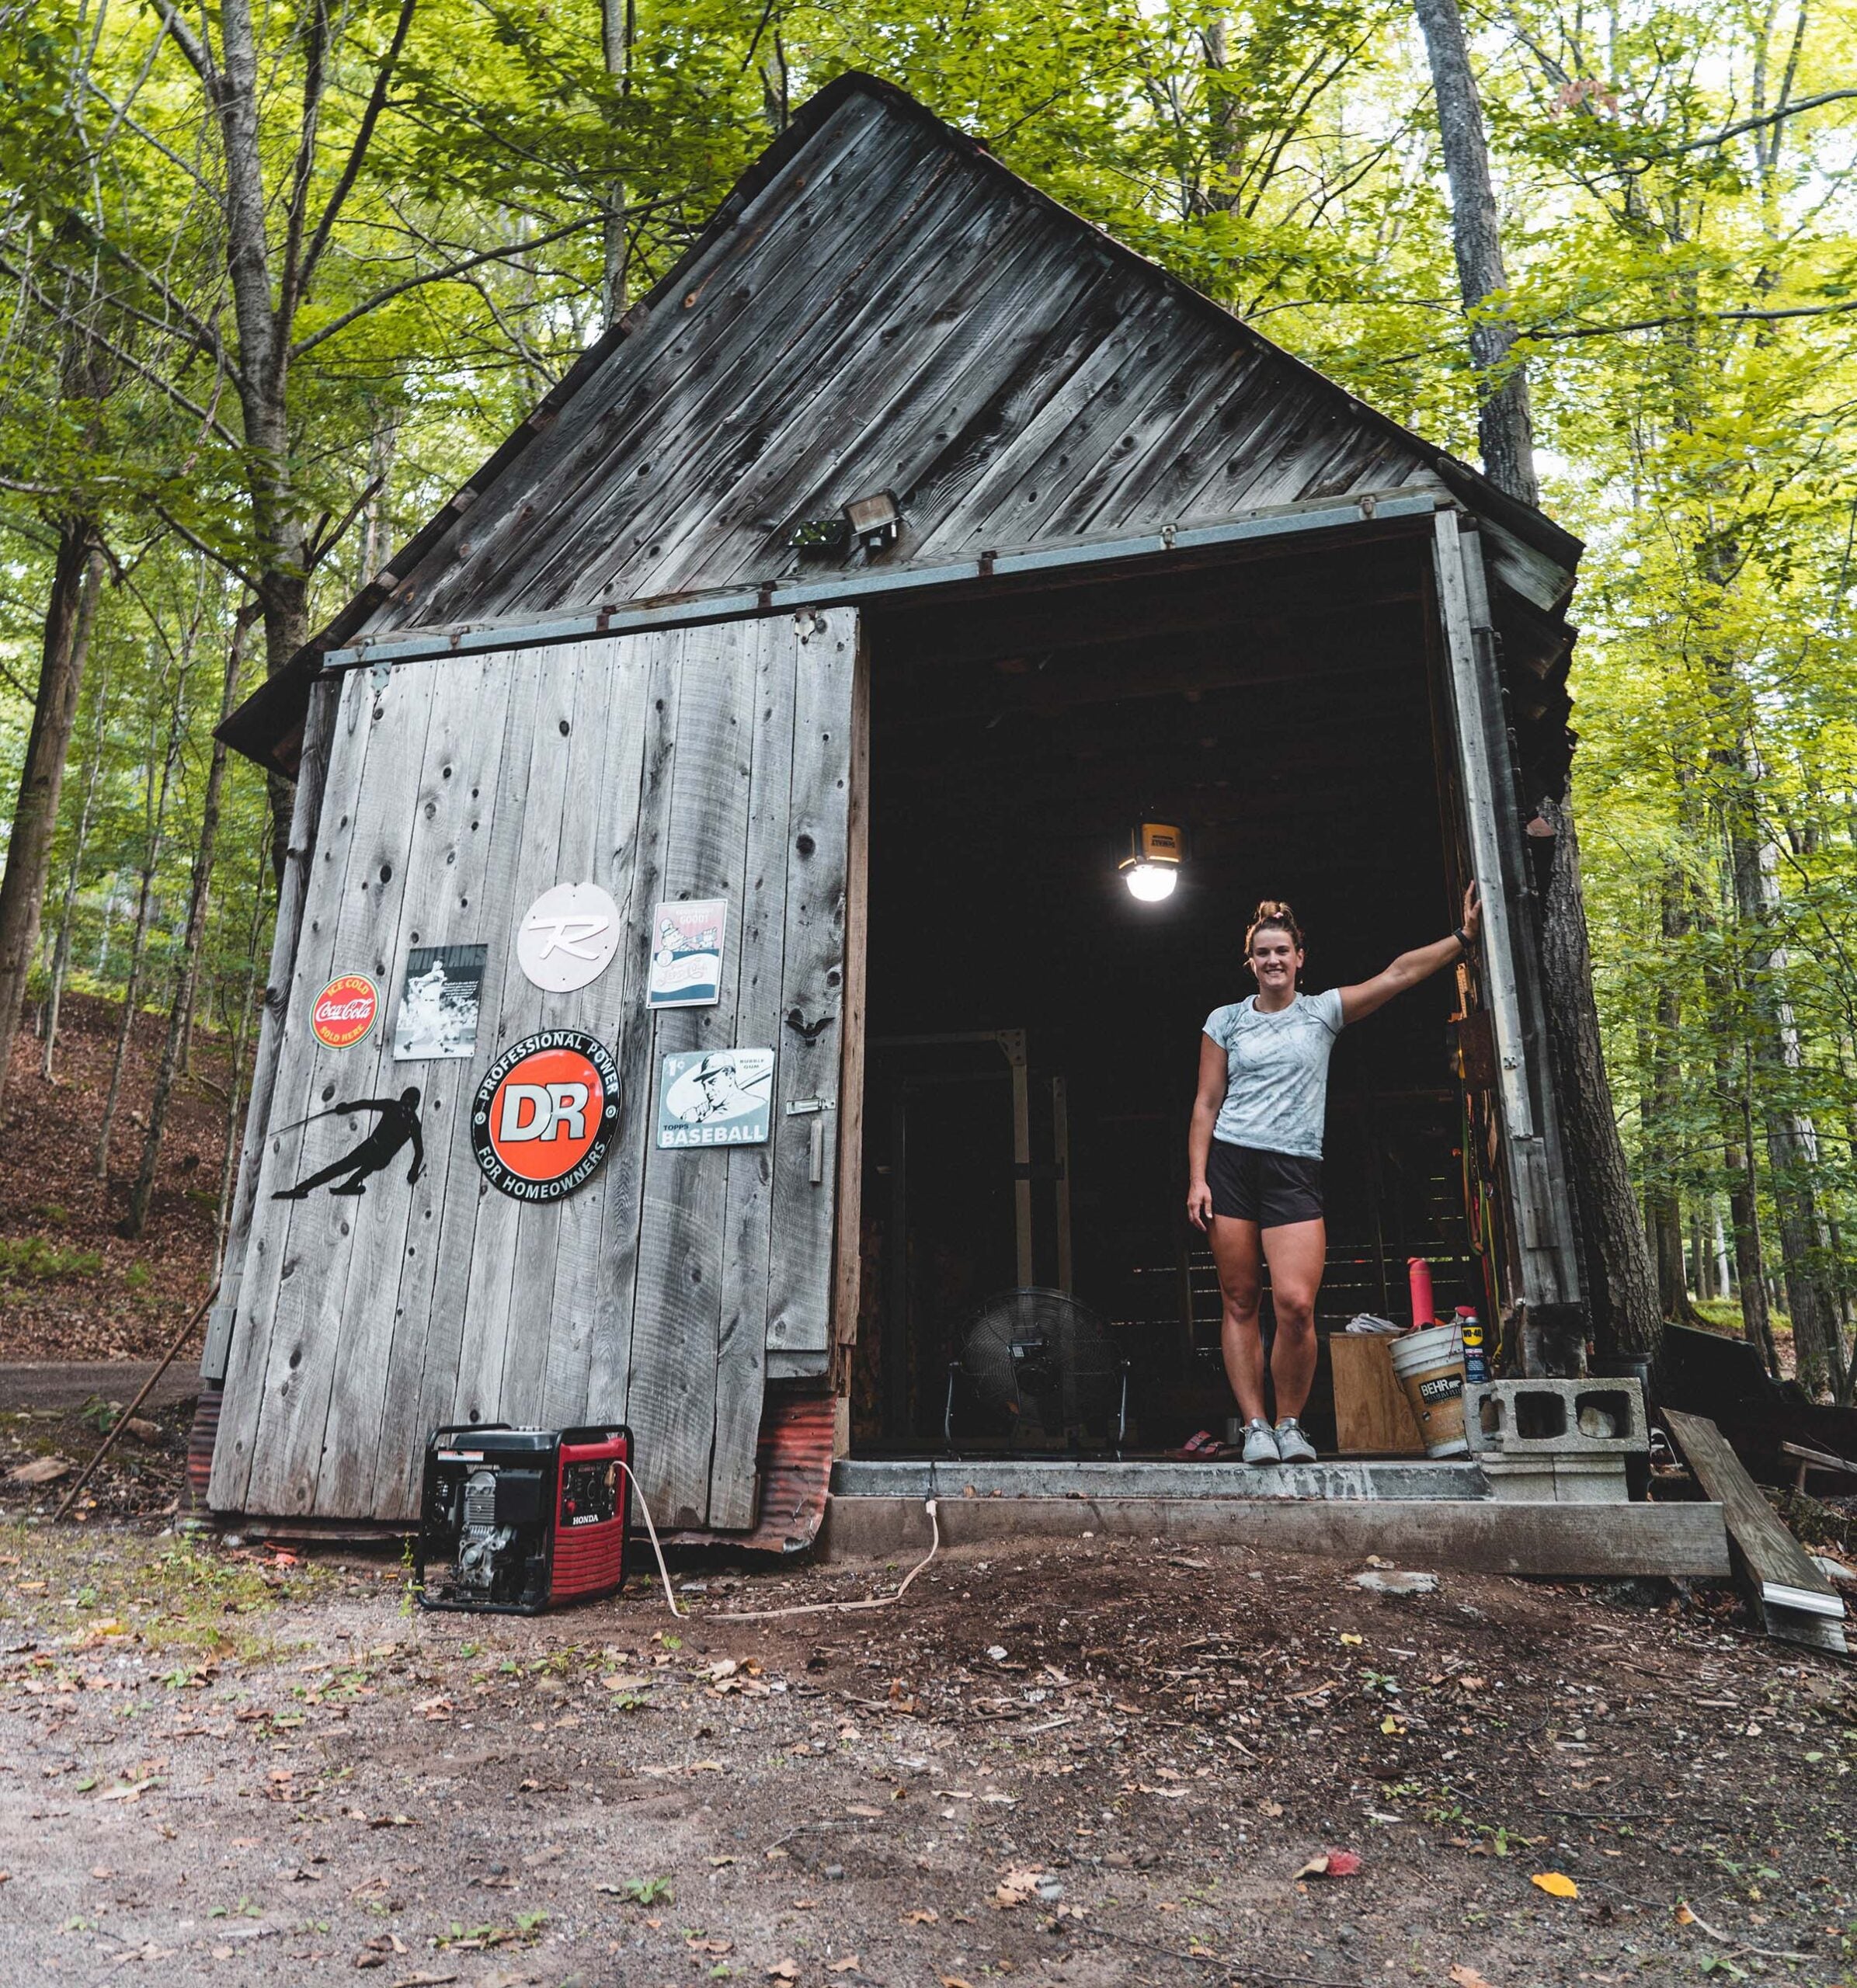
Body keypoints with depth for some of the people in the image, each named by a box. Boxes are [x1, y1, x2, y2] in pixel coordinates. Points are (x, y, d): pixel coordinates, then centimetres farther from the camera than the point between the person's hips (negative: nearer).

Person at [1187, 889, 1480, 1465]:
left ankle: (1290, 1423, 6)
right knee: (1240, 1302, 0)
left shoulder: (1323, 1011, 11)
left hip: (1295, 1171, 0)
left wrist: (1463, 936, -6)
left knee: (1296, 1303, -14)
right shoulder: (1225, 1021, 11)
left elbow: (1400, 973, 3)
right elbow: (1206, 1104, 8)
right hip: (1230, 1164, 1)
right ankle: (1255, 1425, 9)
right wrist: (1197, 1178, -1)